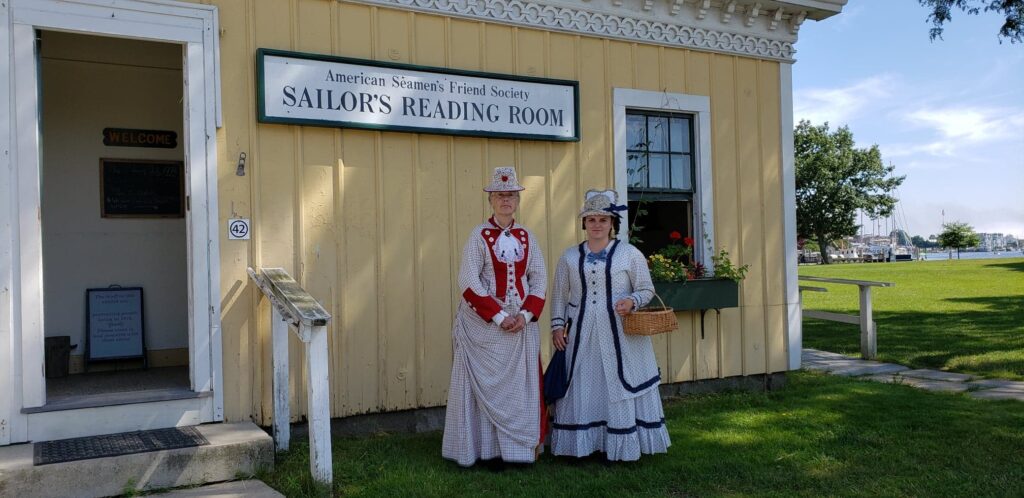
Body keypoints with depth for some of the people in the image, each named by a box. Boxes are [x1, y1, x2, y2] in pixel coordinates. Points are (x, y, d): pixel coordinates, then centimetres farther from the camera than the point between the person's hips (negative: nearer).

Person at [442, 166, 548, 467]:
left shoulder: (526, 236, 9)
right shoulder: (479, 236, -3)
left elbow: (539, 279, 6)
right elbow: (468, 282, -11)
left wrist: (526, 315, -9)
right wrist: (498, 316, -15)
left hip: (522, 324, 4)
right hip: (485, 325, -4)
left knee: (522, 385, 7)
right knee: (486, 385, 1)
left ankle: (521, 448, 19)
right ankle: (486, 449, 11)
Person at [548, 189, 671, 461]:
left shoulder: (630, 253, 2)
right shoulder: (570, 256, 10)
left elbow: (647, 289, 5)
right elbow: (559, 295, 12)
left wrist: (632, 301, -15)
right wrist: (557, 325, 2)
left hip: (620, 334, -2)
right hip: (580, 335, 2)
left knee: (620, 386, 0)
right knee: (582, 387, 3)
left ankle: (623, 444, 9)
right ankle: (580, 443, 12)